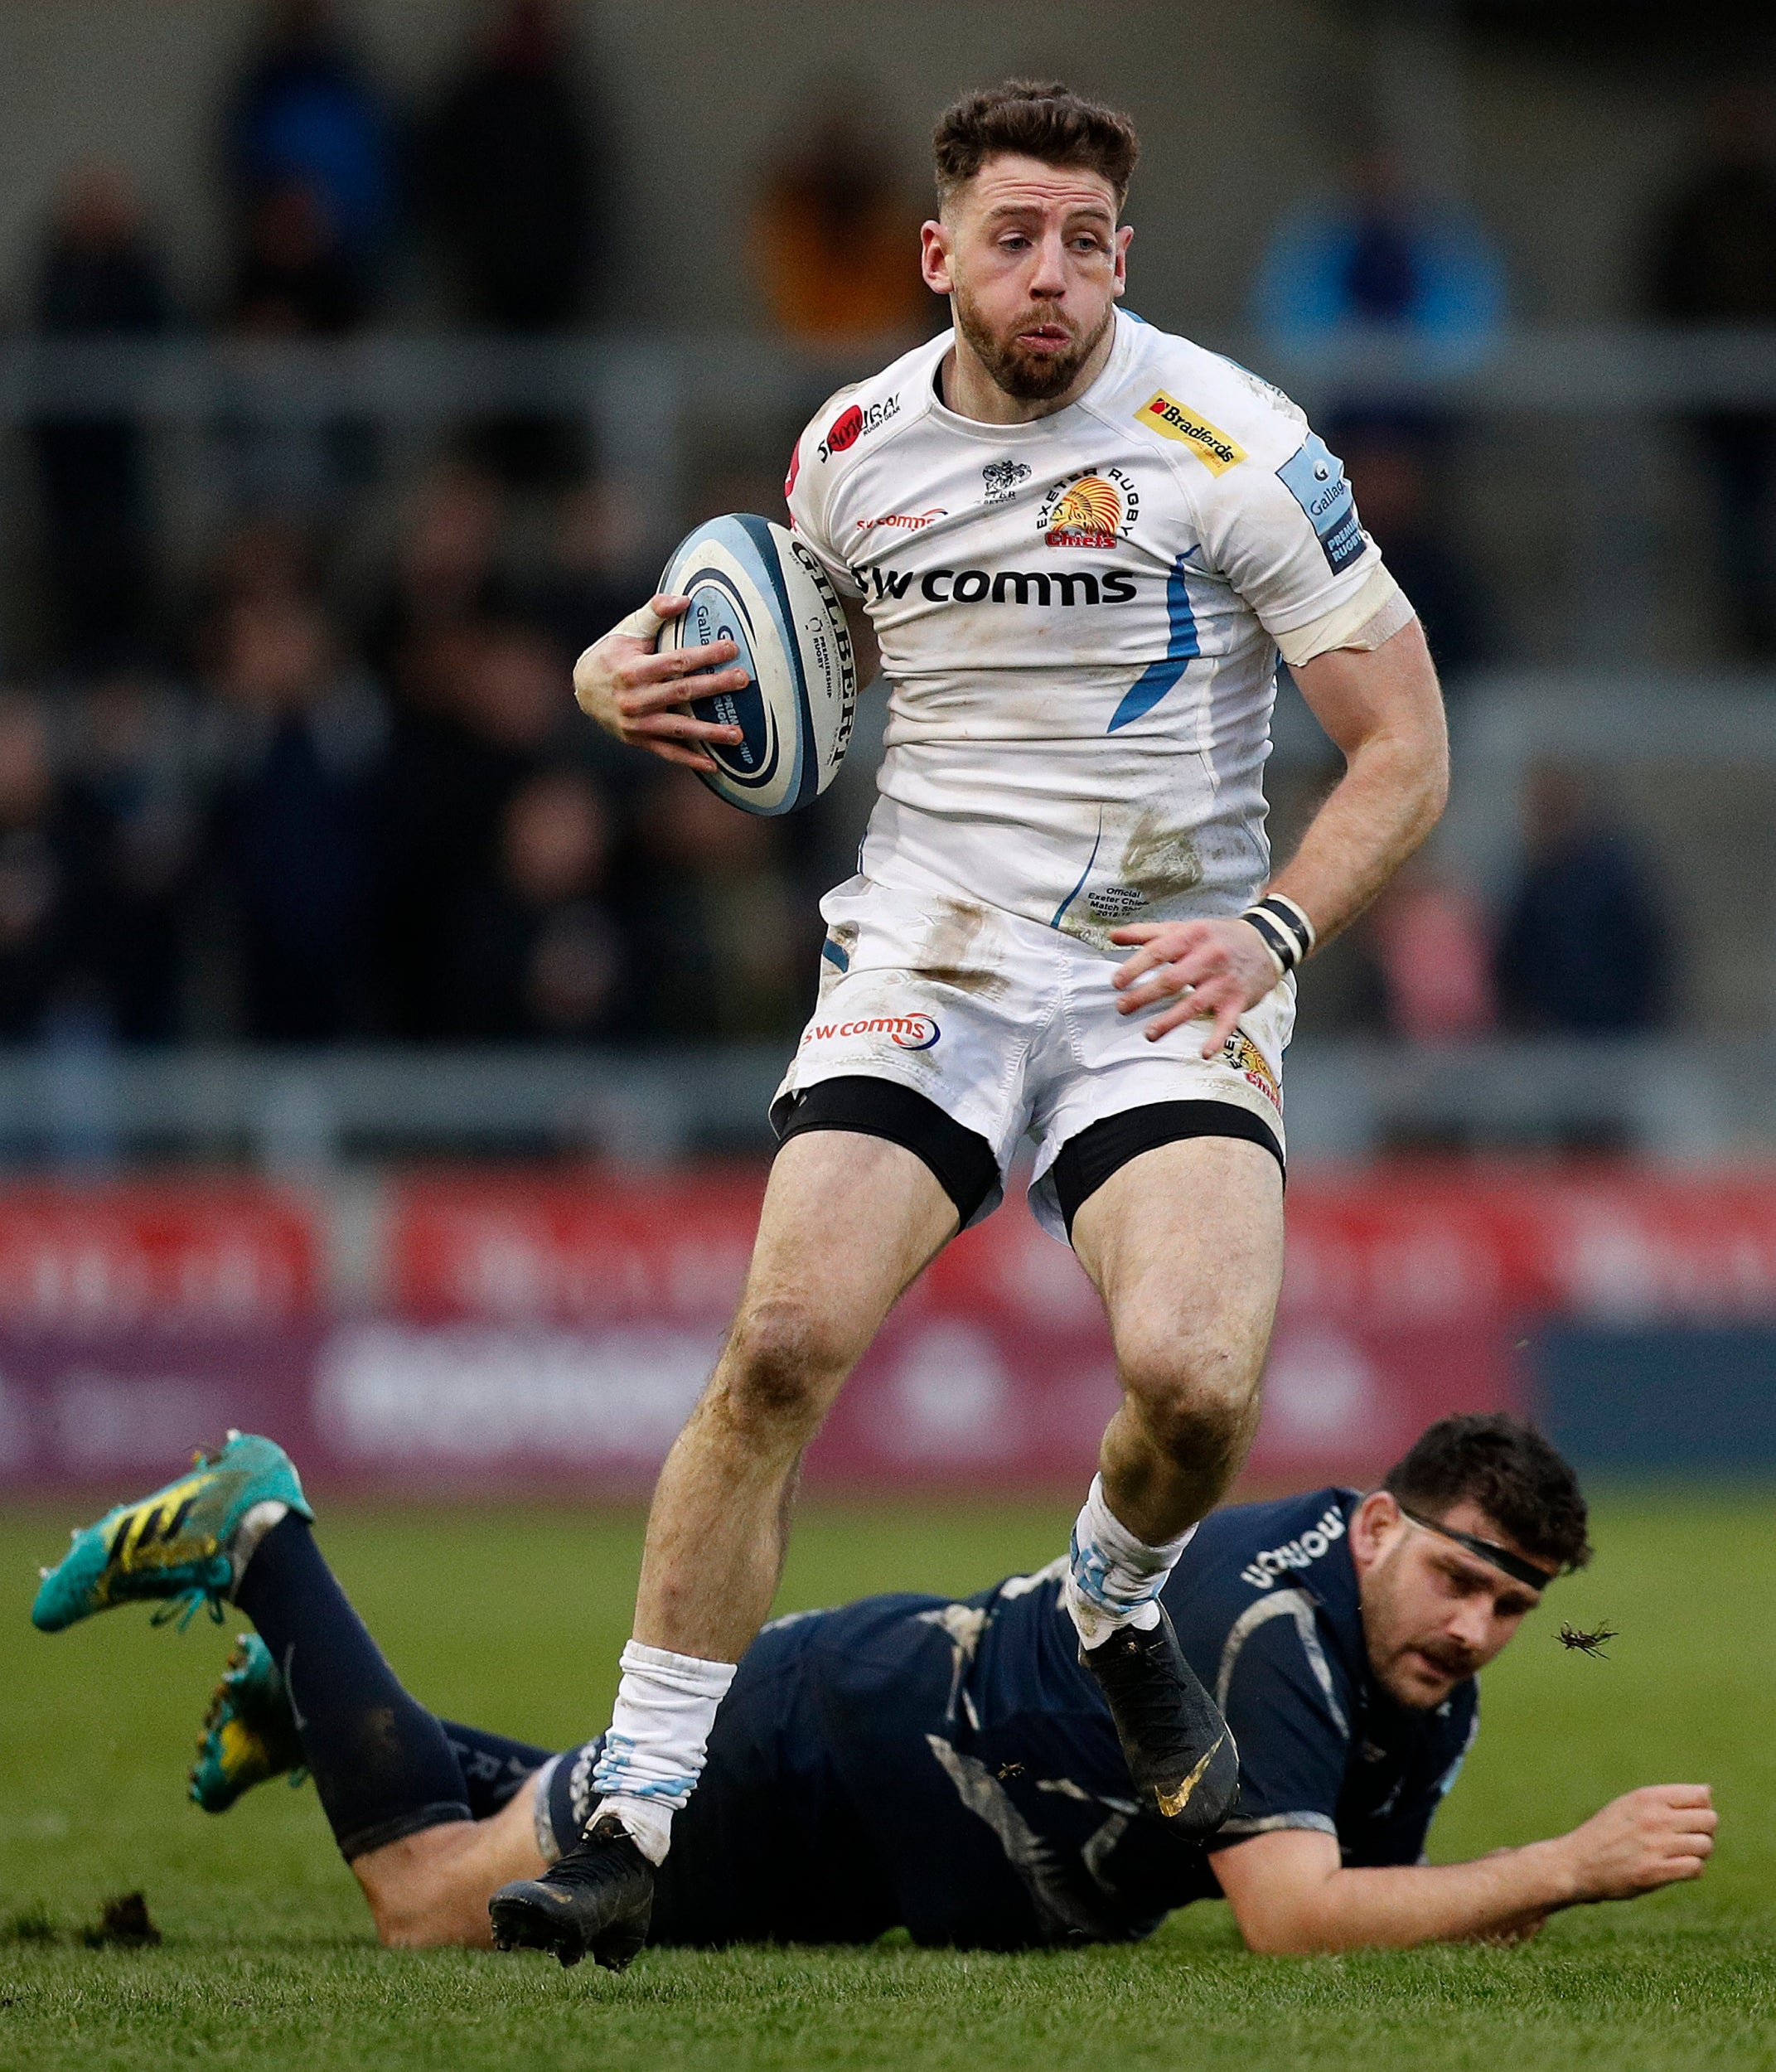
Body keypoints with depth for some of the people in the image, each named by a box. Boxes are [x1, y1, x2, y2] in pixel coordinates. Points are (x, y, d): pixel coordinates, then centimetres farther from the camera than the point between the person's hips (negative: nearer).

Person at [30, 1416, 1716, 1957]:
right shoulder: (1274, 1625, -35)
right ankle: (255, 1541, 21)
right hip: (828, 1743, -8)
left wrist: (1483, 1906, -17)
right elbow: (1287, 1915, -46)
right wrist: (1563, 1870, -48)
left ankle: (310, 1694, 45)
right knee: (427, 1897, 6)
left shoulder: (1433, 1683, -8)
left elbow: (1347, 1887, 4)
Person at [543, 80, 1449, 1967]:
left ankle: (1122, 1612, 12)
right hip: (920, 960, 3)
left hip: (1162, 979, -2)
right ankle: (635, 1817, -11)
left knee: (1191, 1376, -25)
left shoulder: (1228, 445, -8)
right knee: (781, 1341, -18)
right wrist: (629, 671, 4)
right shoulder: (853, 446, 5)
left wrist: (1273, 926, -16)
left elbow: (1404, 746, -3)